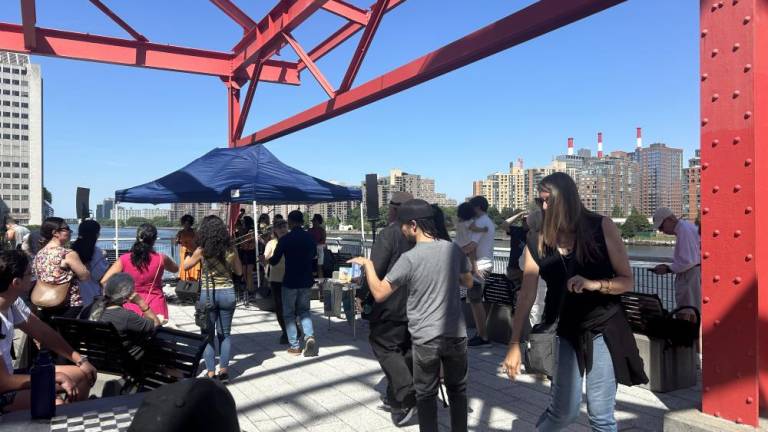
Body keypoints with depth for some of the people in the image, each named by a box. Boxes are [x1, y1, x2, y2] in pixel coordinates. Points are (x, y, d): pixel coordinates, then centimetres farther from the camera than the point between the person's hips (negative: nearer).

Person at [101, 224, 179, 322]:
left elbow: (104, 281, -6)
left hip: (132, 307, 1)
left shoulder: (124, 259, -6)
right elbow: (175, 269, 14)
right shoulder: (161, 259, -7)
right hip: (155, 308, -1)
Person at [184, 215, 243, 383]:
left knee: (208, 335, 9)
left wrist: (194, 255, 22)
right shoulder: (231, 249, -4)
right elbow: (239, 271, 8)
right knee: (225, 334, 14)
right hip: (227, 293, 2)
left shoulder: (202, 251, -9)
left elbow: (186, 266, 8)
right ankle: (224, 371, 14)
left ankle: (211, 373, 9)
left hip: (208, 295, -2)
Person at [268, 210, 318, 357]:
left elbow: (274, 261, -5)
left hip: (290, 281, -4)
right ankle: (309, 336, -5)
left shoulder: (285, 239, -13)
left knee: (289, 313, 10)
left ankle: (295, 346, 10)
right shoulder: (310, 237, 0)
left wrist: (266, 259, 17)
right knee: (304, 310, 18)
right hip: (306, 281, 4)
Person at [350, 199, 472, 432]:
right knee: (457, 389, 20)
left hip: (425, 339, -4)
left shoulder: (409, 258, -15)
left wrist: (367, 264, 4)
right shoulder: (453, 249, -2)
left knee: (426, 394, 13)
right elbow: (468, 282, 14)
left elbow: (379, 293, -8)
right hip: (456, 334, 4)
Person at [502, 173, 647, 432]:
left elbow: (627, 281, -7)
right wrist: (514, 345, -9)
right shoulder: (538, 244, -6)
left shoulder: (602, 228, -10)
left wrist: (593, 284, -26)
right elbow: (526, 297, -7)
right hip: (568, 333, 1)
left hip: (604, 330, -1)